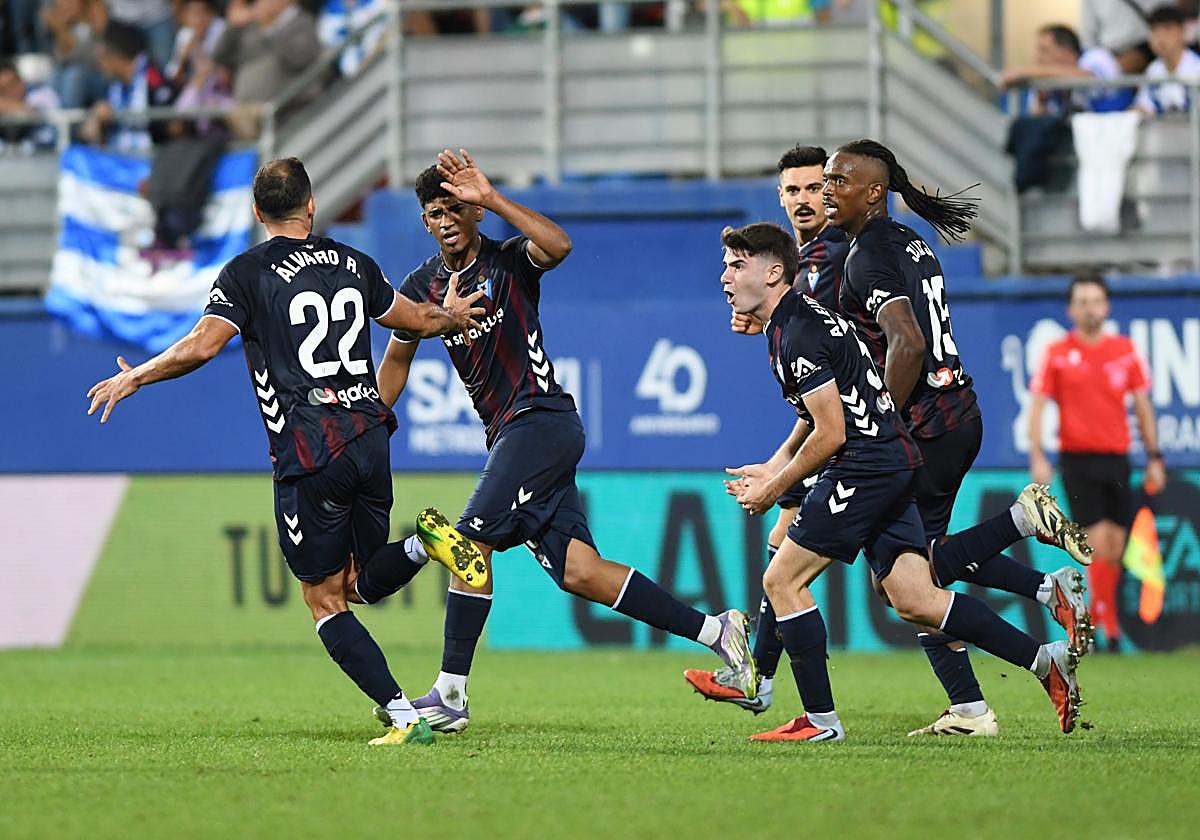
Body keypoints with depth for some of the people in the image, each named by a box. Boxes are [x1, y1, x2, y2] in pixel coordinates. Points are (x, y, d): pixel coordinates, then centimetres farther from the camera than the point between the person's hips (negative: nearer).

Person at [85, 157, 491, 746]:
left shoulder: (247, 273, -2)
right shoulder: (354, 264, 14)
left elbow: (201, 346, -13)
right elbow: (423, 321, 26)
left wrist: (132, 378, 3)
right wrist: (453, 315, 50)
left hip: (309, 453, -5)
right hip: (370, 438, 5)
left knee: (325, 600, 4)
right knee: (362, 583, 20)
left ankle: (403, 715, -9)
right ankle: (426, 543, -12)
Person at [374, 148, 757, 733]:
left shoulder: (509, 261, -3)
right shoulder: (421, 287, 13)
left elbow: (559, 245, -26)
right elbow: (396, 361, 26)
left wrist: (490, 198, -30)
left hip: (542, 418, -7)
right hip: (507, 435, 7)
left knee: (472, 541, -14)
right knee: (577, 571, -2)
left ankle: (451, 694, -9)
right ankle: (714, 630, 4)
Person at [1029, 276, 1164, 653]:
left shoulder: (1125, 350, 8)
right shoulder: (1057, 353, 0)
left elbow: (1142, 406, 13)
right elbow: (1037, 406, -1)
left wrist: (1154, 458, 10)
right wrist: (1037, 457, -12)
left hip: (1117, 458, 3)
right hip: (1077, 457, -3)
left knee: (1115, 548, 3)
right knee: (1099, 543, -12)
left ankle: (1095, 617, 17)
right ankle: (1108, 622, -6)